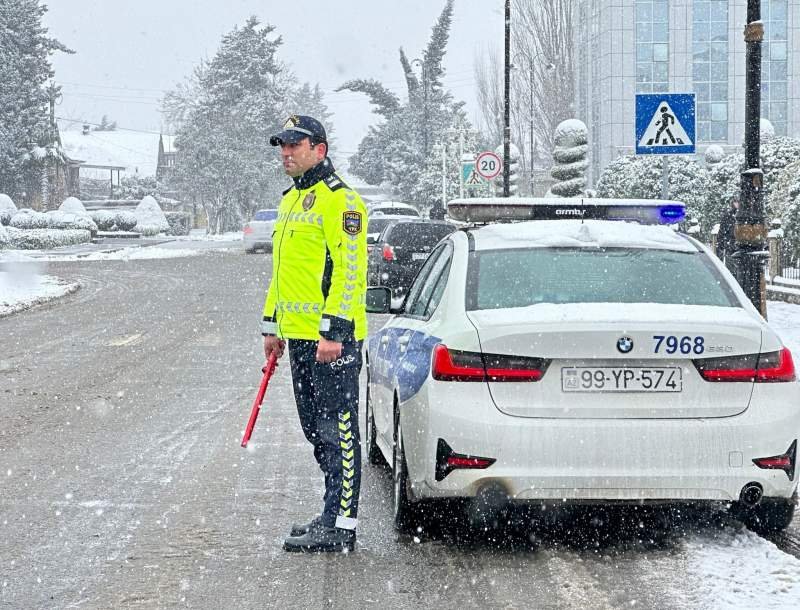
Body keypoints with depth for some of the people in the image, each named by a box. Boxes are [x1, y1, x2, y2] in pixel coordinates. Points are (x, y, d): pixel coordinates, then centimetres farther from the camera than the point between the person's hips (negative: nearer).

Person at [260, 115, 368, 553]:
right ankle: (334, 512, 24)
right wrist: (272, 325, 23)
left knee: (337, 431, -7)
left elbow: (349, 270, -18)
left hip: (332, 339, -10)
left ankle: (341, 526, -4)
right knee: (316, 430, 15)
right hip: (300, 336, 10)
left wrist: (334, 331, -22)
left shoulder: (340, 200, -12)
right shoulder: (291, 201, 19)